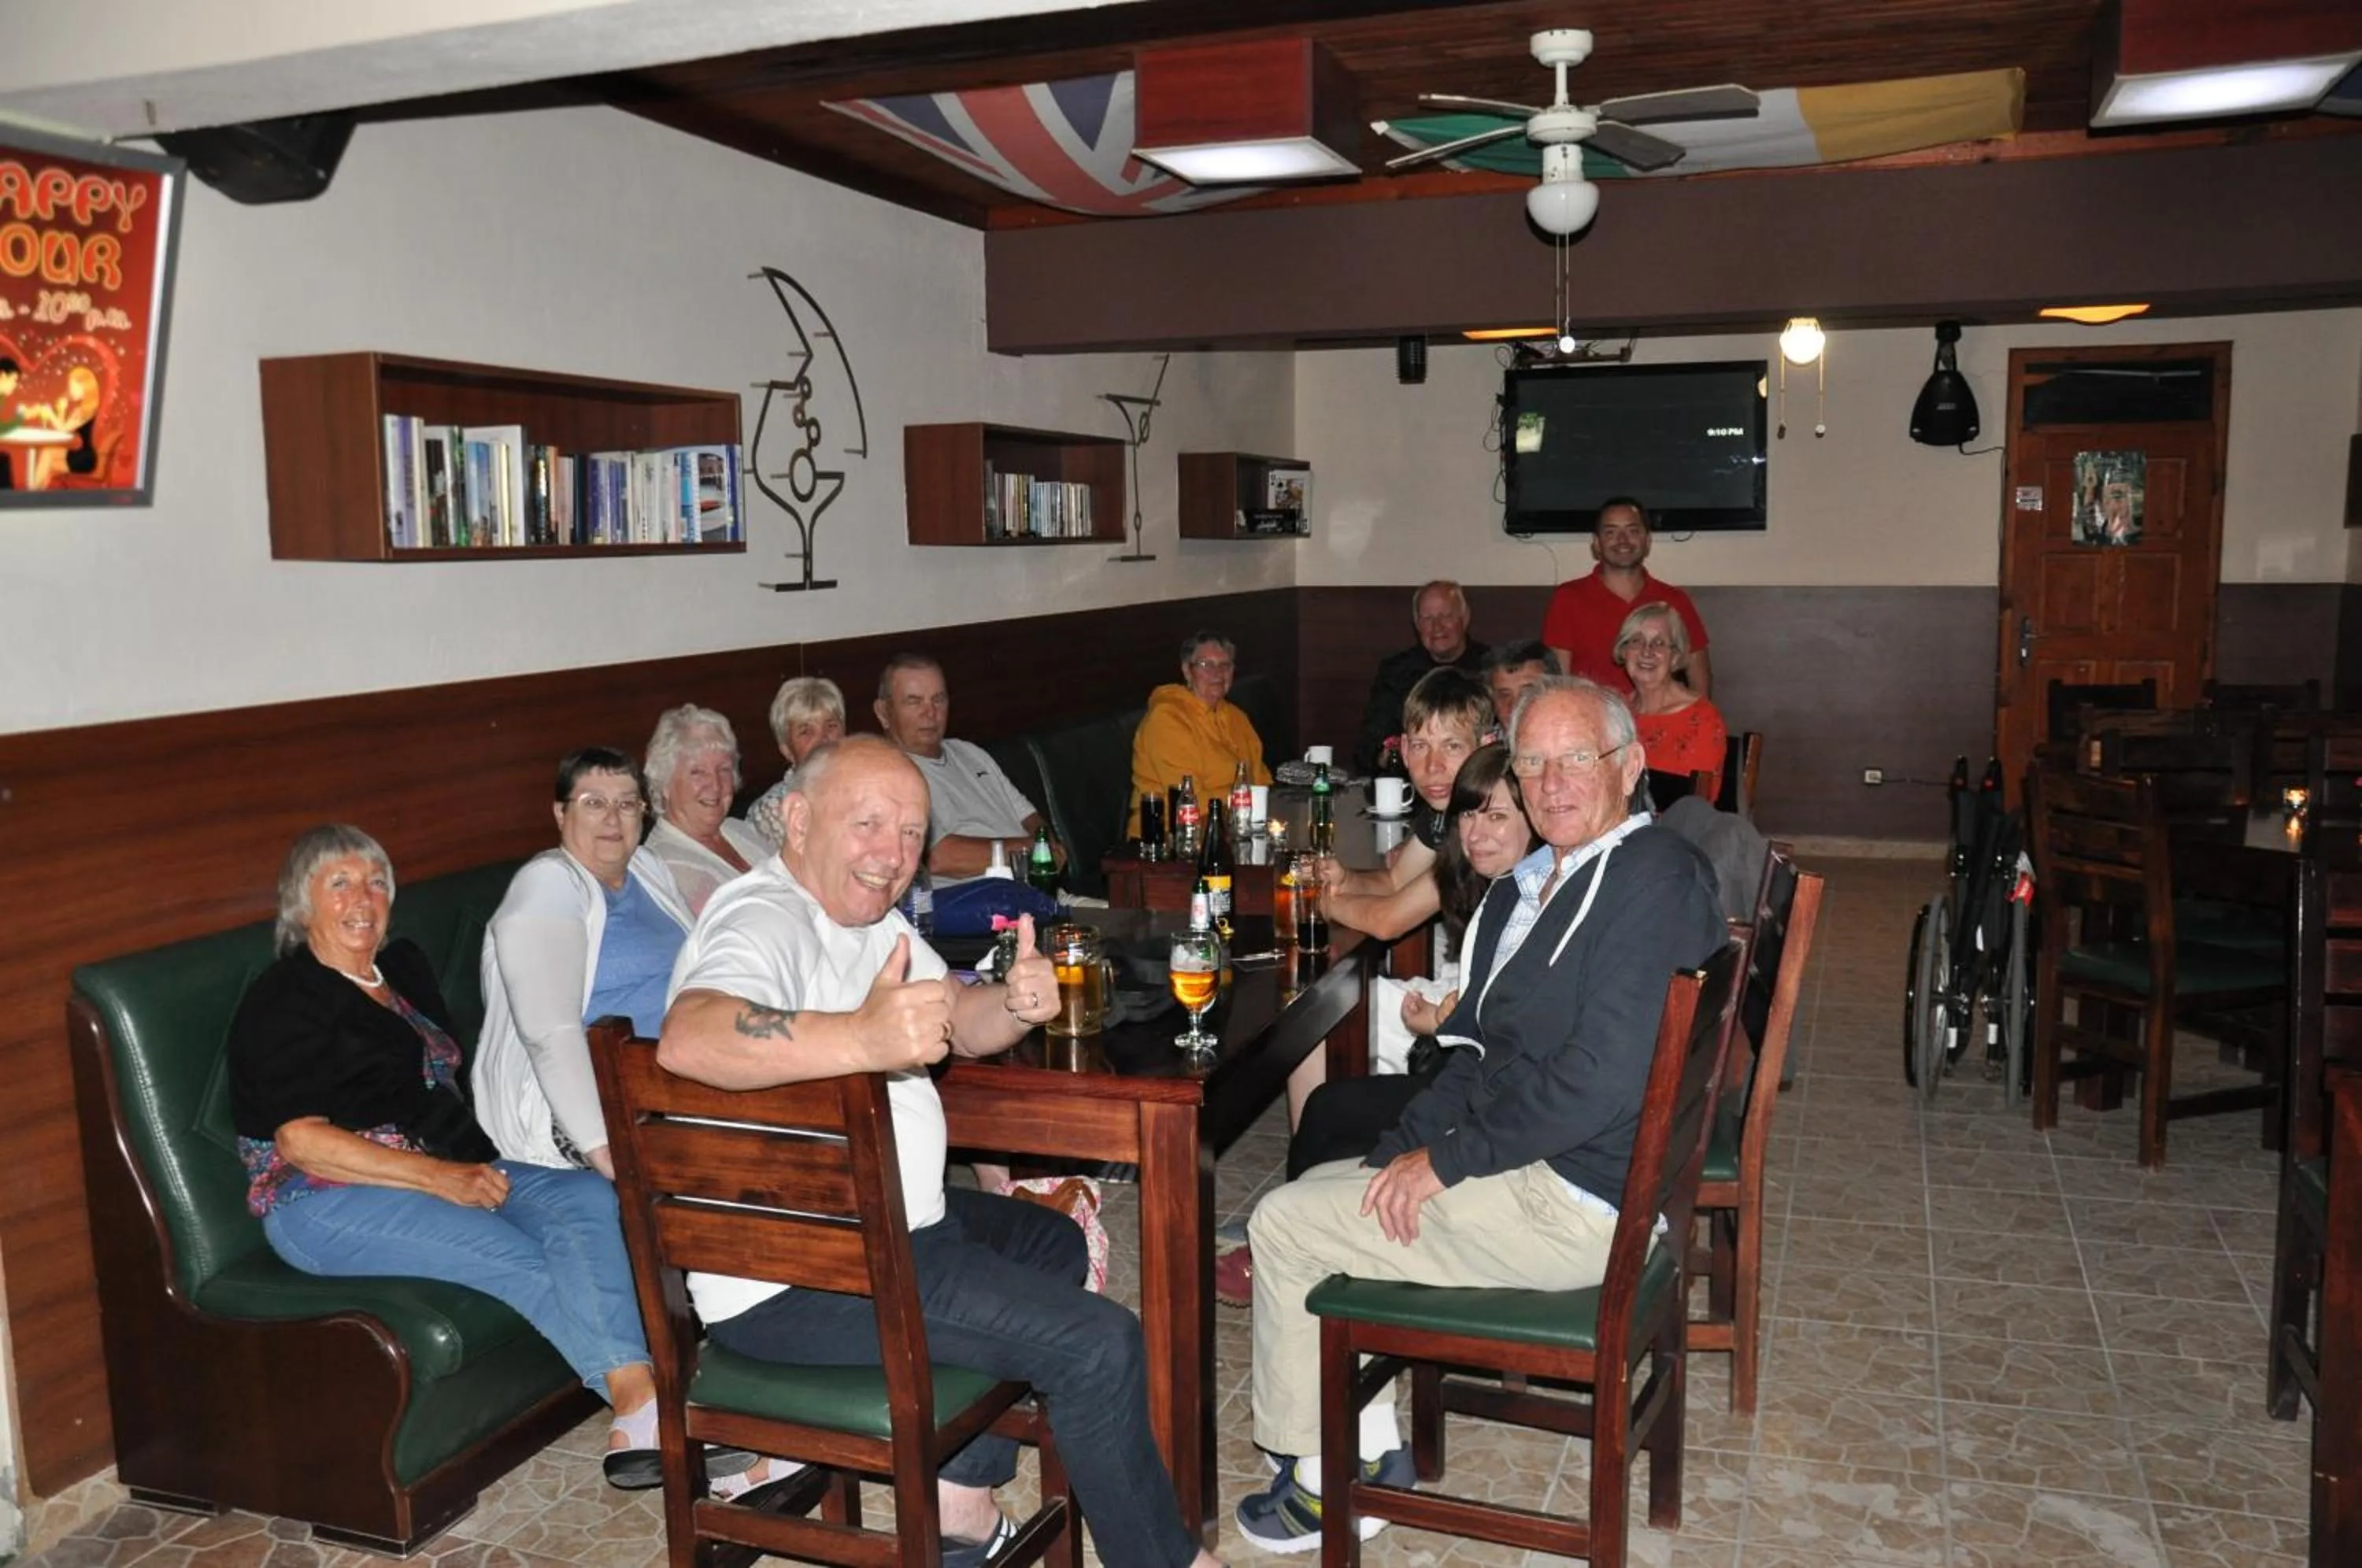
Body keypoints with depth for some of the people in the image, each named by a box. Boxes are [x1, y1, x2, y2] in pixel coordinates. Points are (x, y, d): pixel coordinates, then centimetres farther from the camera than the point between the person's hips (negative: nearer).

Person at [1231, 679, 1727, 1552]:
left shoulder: (1653, 878, -20)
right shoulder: (1526, 889, 11)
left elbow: (1599, 1079, -27)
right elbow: (1479, 1053, 14)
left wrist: (1444, 1160, -18)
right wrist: (1404, 1149, -2)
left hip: (1576, 1203, -10)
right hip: (1525, 1164, 10)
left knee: (1282, 1224, -3)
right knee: (1317, 1191, 17)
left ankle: (1320, 1479, 16)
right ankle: (1372, 1453, 22)